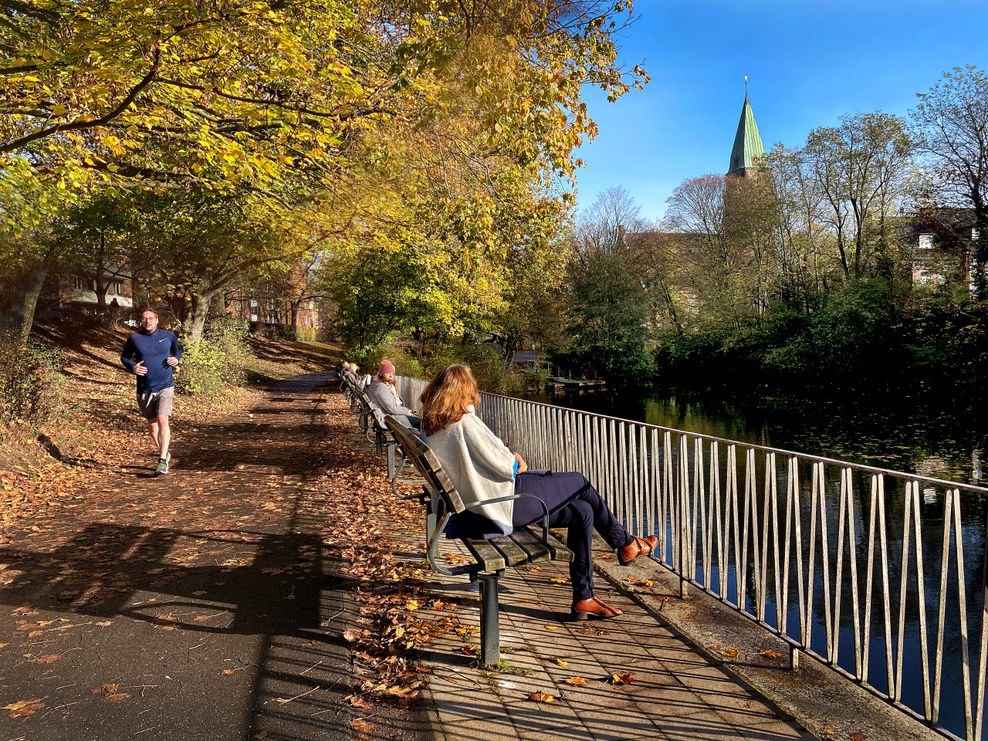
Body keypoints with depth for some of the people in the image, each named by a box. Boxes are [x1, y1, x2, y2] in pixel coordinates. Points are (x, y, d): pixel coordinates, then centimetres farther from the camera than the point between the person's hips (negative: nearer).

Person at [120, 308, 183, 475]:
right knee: (151, 424, 14)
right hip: (144, 389, 3)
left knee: (162, 421, -17)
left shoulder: (168, 335, 0)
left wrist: (176, 358, -5)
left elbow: (178, 349, 18)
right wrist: (132, 367, -9)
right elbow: (124, 357, 12)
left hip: (165, 387, -2)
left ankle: (163, 461, -17)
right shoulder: (134, 338, 0)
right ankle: (163, 453, 35)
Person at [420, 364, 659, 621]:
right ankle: (625, 544, 25)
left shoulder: (432, 431, 6)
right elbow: (505, 466, -16)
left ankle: (584, 598, 14)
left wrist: (511, 460, 7)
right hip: (505, 503, -9)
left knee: (582, 512, 11)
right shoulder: (465, 422, -20)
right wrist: (517, 461, 5)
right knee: (580, 483, 5)